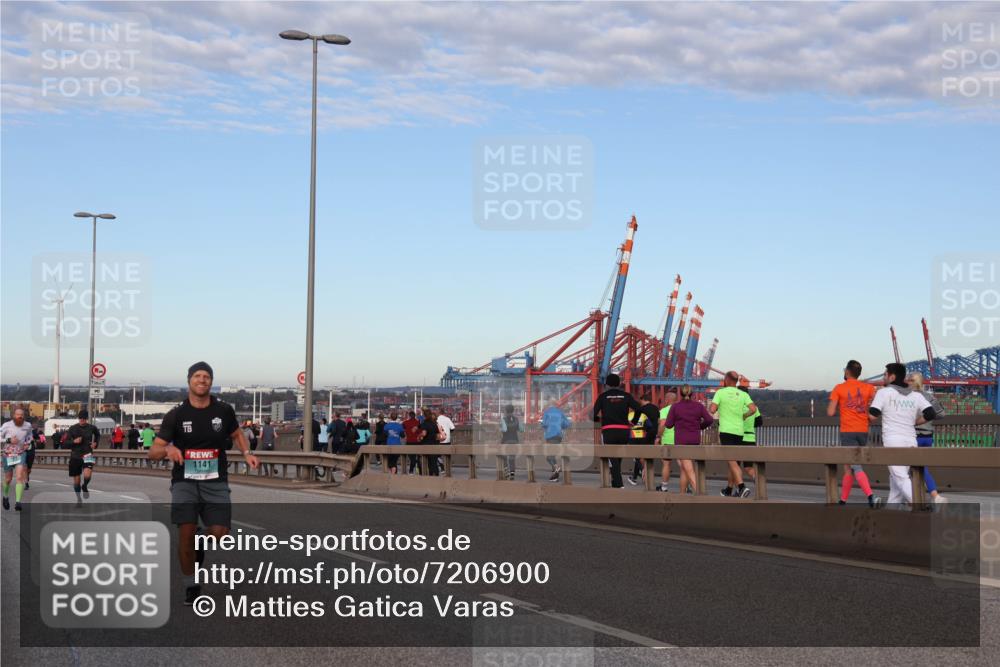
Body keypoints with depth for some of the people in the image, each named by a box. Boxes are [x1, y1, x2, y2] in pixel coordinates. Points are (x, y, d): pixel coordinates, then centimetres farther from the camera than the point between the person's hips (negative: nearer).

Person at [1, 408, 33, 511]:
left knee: (20, 477, -18)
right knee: (8, 479, 12)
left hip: (21, 454, 1)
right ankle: (5, 497, 41)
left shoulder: (27, 425, -4)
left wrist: (28, 442, 1)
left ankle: (18, 502, -23)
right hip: (8, 454, -1)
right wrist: (9, 440, -22)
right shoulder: (7, 425, -13)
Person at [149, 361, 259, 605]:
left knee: (220, 534, -10)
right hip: (184, 481, -1)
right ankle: (191, 586, 10)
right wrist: (167, 449, -26)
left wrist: (247, 452, 2)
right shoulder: (176, 415, -4)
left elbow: (236, 434, 21)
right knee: (185, 534, -11)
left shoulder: (224, 411, 1)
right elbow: (153, 452, -4)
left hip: (216, 482, 1)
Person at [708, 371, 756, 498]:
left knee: (732, 461, -11)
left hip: (726, 430, -5)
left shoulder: (720, 393, -3)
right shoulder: (743, 394, 6)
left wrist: (710, 407, 10)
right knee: (733, 460, 17)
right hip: (739, 431, 5)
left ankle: (741, 487, -28)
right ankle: (729, 489, 26)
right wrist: (744, 416, 12)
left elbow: (712, 410, -14)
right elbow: (753, 409, -8)